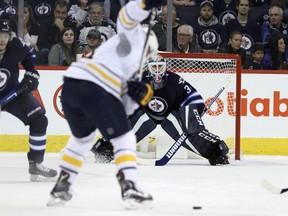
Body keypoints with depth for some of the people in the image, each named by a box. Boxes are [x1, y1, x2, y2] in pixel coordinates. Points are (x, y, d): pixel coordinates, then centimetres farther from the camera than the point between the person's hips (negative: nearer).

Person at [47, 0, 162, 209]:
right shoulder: (135, 37, 17)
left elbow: (124, 108, 26)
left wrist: (141, 95, 9)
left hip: (71, 87, 9)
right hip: (94, 89, -9)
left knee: (82, 138, 29)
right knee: (124, 139, 3)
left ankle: (61, 188, 31)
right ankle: (130, 190, -6)